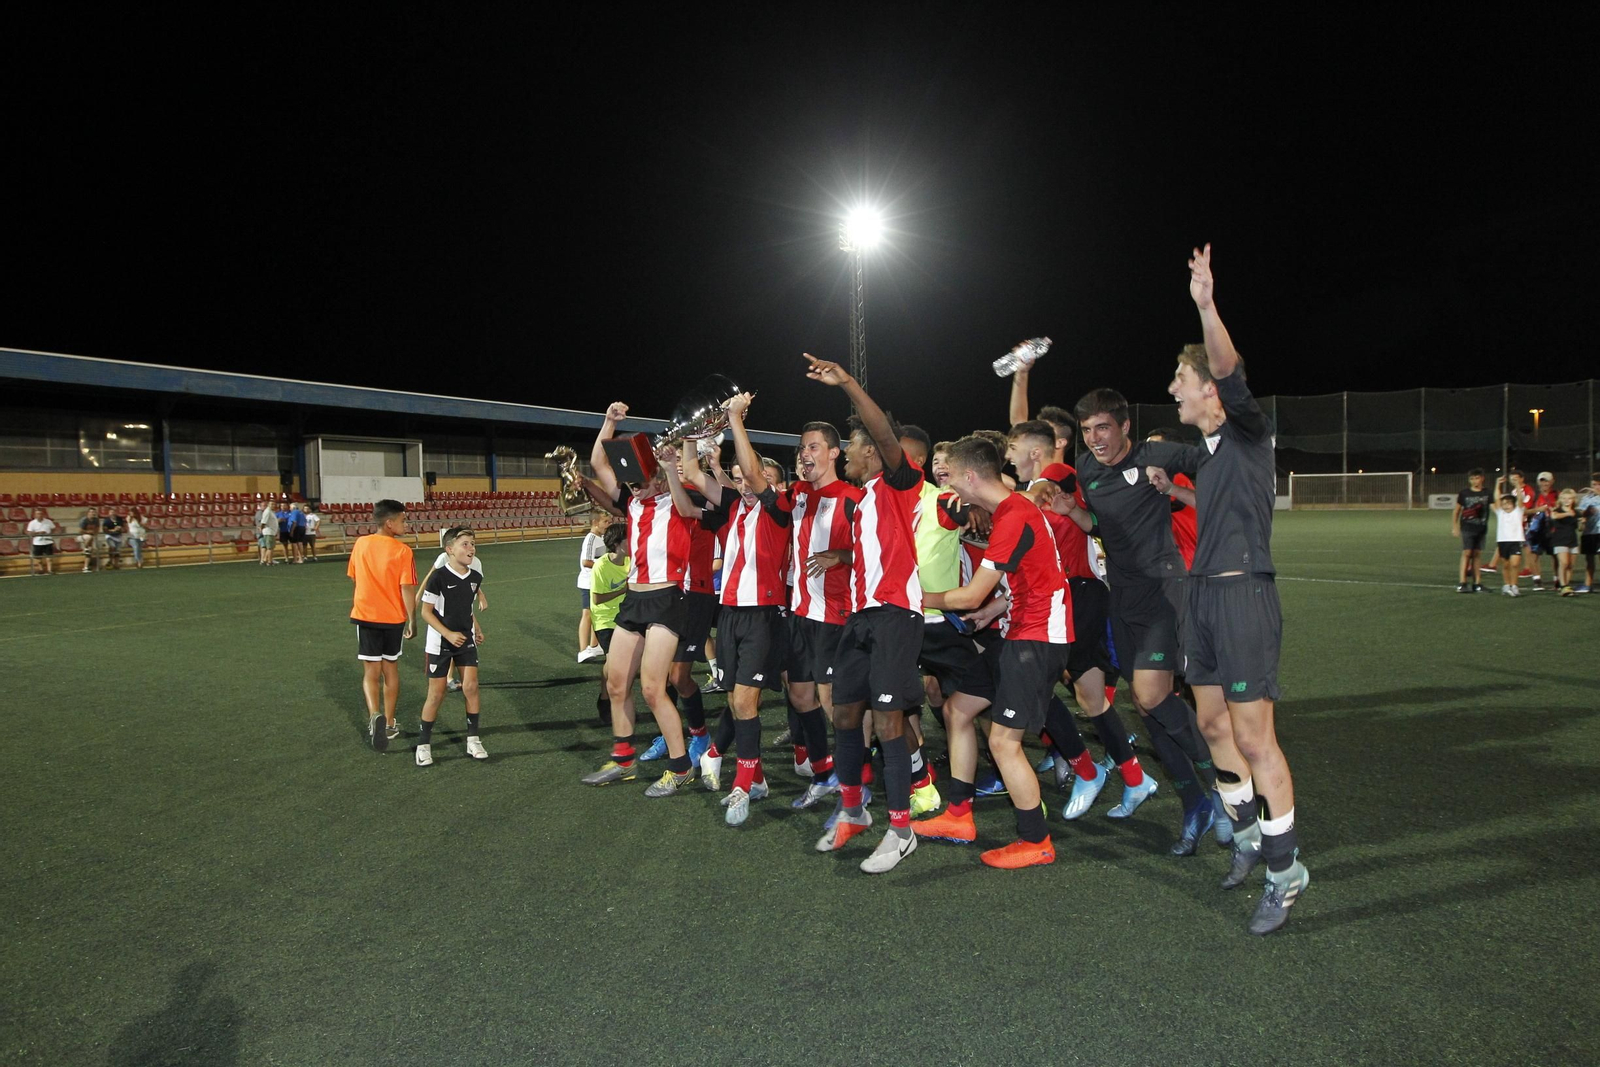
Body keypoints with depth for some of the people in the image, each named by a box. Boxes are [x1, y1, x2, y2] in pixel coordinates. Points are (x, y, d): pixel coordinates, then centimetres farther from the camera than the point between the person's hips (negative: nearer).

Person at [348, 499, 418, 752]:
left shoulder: (360, 544, -1)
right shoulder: (402, 551, -13)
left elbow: (354, 578, 10)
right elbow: (407, 589, -16)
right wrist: (412, 620, -6)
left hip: (365, 617, 2)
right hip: (394, 618, -2)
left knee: (371, 672, 6)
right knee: (390, 669, 15)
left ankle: (375, 715, -19)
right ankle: (389, 724, 23)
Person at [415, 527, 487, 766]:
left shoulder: (475, 577, -1)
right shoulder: (439, 577, -18)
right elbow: (426, 612, -13)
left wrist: (476, 629, 7)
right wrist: (448, 634, -20)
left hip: (466, 641, 4)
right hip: (440, 644, -4)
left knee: (470, 686, -4)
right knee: (436, 694, 2)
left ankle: (473, 739, 8)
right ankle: (424, 744, 17)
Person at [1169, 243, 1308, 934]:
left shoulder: (1247, 432, -7)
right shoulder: (1207, 450, 16)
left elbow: (1231, 371, -26)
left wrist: (1206, 306, -39)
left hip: (1242, 593, -9)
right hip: (1202, 593, 9)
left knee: (1253, 733, -6)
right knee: (1213, 723, 13)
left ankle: (1285, 867, 7)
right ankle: (1247, 833, 31)